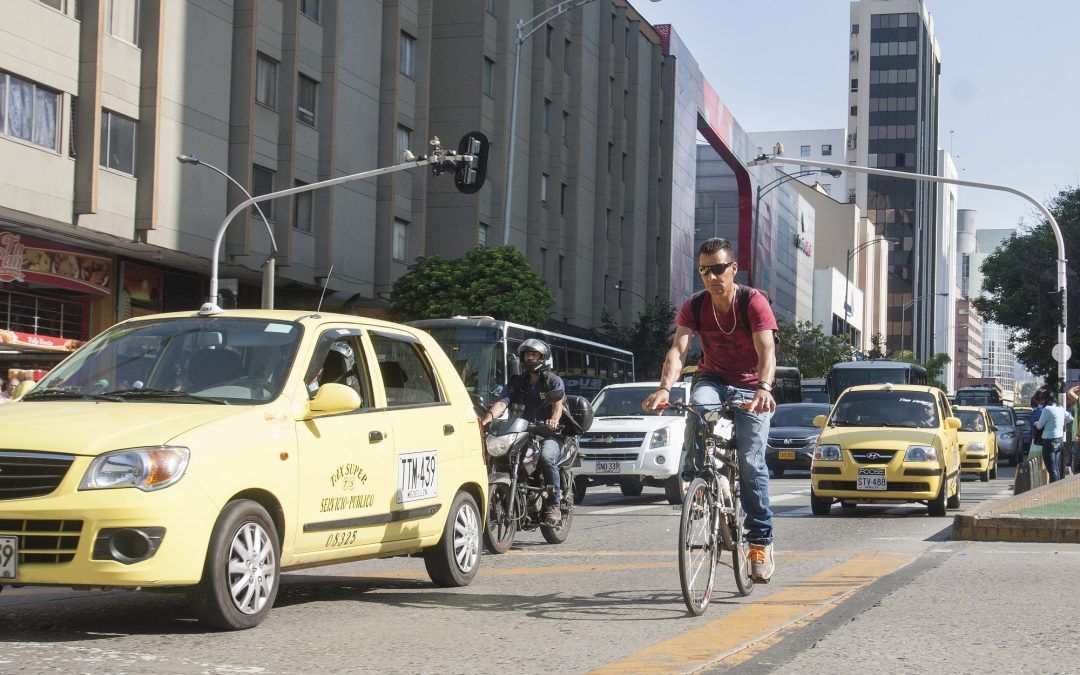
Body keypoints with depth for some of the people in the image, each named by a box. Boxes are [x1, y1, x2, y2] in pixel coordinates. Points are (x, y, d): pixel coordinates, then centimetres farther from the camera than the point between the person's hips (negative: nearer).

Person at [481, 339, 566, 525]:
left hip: (549, 435, -4)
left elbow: (558, 404, -10)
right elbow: (502, 403, 0)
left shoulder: (554, 381, 8)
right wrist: (489, 417, -22)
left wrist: (554, 419, -34)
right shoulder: (516, 383, 17)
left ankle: (555, 504, -25)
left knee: (546, 456, -35)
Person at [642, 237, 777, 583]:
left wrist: (764, 389, -49)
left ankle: (761, 541, -3)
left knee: (751, 461, -14)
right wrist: (665, 388, -40)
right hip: (712, 381, 2)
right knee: (698, 408, -35)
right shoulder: (694, 307, -8)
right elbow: (678, 349, -21)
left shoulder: (754, 302, -17)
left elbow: (767, 350, -29)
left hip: (750, 389, -2)